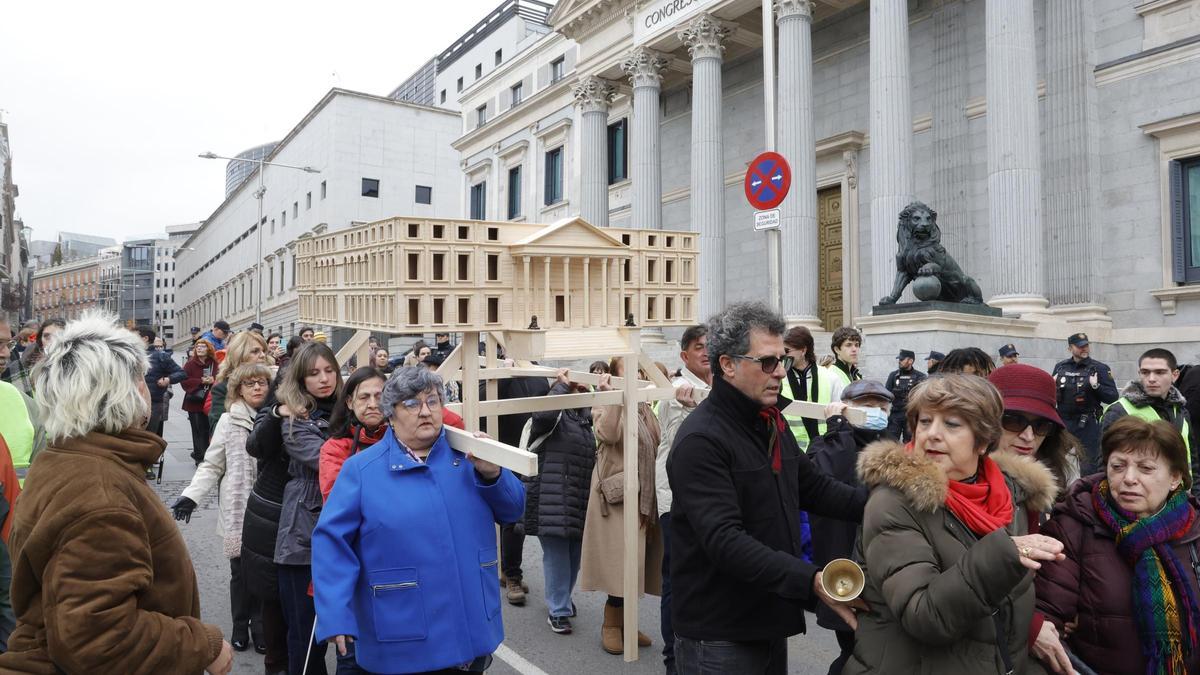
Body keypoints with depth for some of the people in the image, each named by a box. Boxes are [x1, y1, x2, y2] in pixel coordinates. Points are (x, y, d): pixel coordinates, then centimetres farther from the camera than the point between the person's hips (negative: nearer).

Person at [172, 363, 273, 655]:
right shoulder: (229, 422, -1)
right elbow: (212, 465, 0)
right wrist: (191, 495, -10)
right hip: (238, 509, 0)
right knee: (240, 570, 8)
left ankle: (260, 625, 26)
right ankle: (240, 625, 29)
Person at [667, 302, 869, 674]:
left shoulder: (772, 423, 10)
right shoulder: (700, 440, -21)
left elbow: (814, 486, 15)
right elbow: (724, 540, -29)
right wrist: (811, 581, -35)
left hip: (770, 622, 8)